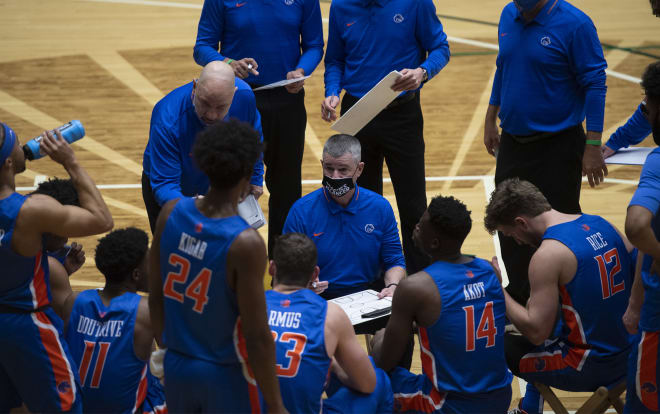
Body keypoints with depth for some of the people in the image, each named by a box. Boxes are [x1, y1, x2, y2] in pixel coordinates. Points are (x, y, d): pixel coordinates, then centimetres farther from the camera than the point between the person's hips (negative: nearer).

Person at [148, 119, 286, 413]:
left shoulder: (171, 213, -9)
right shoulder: (245, 242, -25)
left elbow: (156, 297, 3)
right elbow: (257, 337, -21)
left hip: (176, 366, 6)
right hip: (225, 375, -5)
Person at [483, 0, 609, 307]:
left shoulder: (575, 25, -16)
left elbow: (595, 85, -15)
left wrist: (593, 146, -18)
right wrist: (490, 121, 17)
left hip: (557, 146, -6)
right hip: (511, 141, 6)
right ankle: (518, 295, 29)